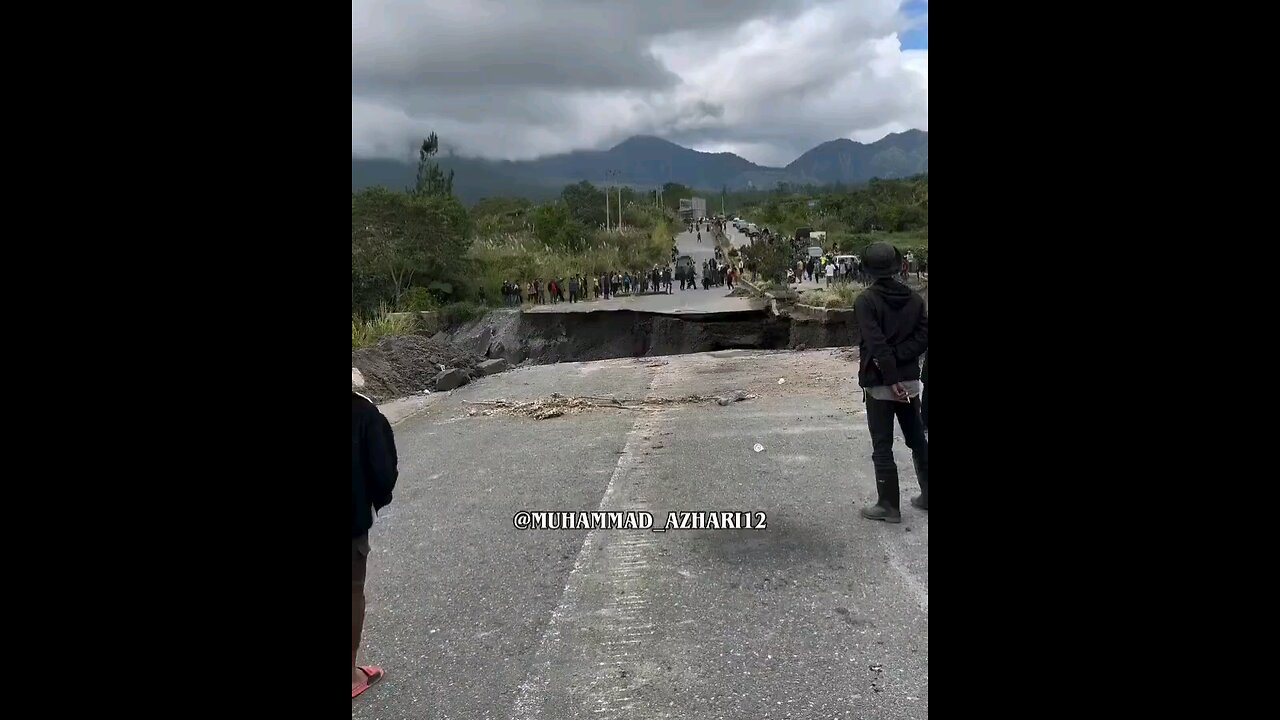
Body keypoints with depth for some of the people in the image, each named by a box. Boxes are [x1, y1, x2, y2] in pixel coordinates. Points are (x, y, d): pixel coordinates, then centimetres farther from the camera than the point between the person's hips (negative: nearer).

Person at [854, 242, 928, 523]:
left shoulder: (866, 300, -12)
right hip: (910, 380, 5)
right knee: (918, 440, 18)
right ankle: (927, 493, 27)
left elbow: (877, 344, -20)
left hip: (880, 382, -5)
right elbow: (923, 336, -4)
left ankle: (888, 506, 9)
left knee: (882, 447, 3)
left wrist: (891, 379, -20)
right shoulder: (914, 298, 4)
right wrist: (897, 359, -8)